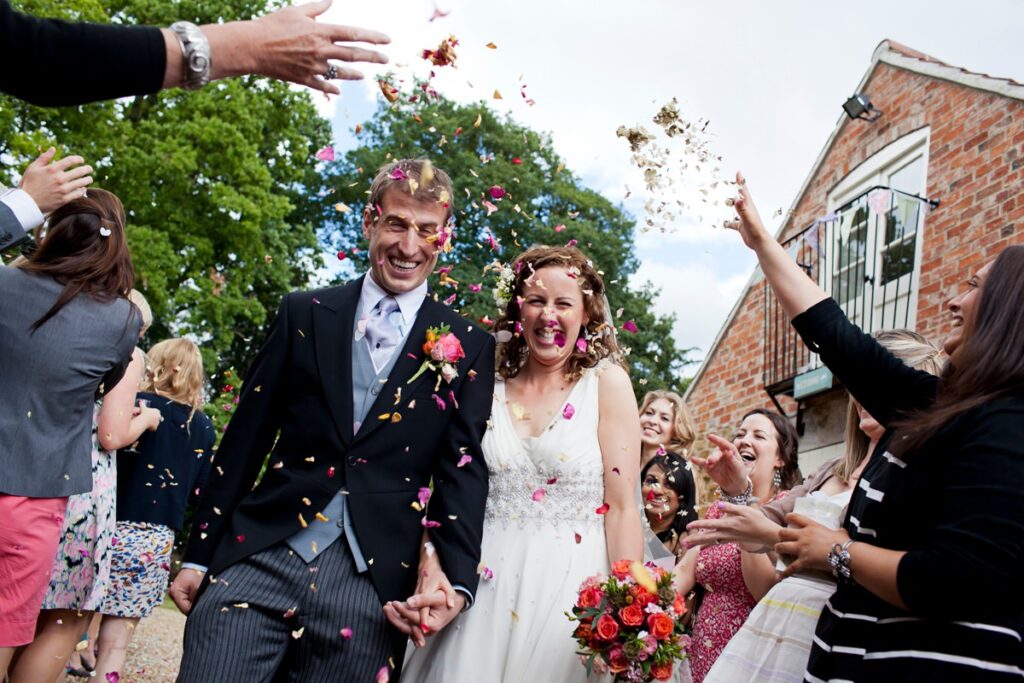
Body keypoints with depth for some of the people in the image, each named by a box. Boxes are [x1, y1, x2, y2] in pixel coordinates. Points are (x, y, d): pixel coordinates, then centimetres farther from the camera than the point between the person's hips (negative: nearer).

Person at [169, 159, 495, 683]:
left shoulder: (468, 349, 5)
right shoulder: (304, 314, 8)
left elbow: (464, 469, 1)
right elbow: (245, 440, 8)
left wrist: (455, 577, -14)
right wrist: (197, 555, 8)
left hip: (372, 583, 0)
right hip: (260, 557, 1)